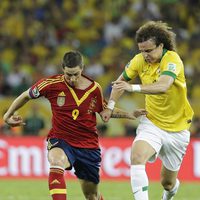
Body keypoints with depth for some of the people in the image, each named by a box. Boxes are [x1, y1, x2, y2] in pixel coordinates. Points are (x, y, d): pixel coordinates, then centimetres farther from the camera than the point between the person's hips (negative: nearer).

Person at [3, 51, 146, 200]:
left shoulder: (94, 88, -4)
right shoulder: (52, 84, -12)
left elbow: (104, 110, 17)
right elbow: (27, 96, 6)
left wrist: (129, 114, 7)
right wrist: (8, 114, 10)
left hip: (88, 144, 3)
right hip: (60, 140, -2)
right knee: (56, 162, -38)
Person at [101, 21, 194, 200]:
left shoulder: (172, 59, -22)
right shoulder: (140, 60, -6)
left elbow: (163, 86, -40)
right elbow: (121, 80, 13)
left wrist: (133, 88, -51)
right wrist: (110, 105, 5)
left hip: (177, 129, -3)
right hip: (151, 123, 3)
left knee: (168, 183, 11)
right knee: (137, 158, -29)